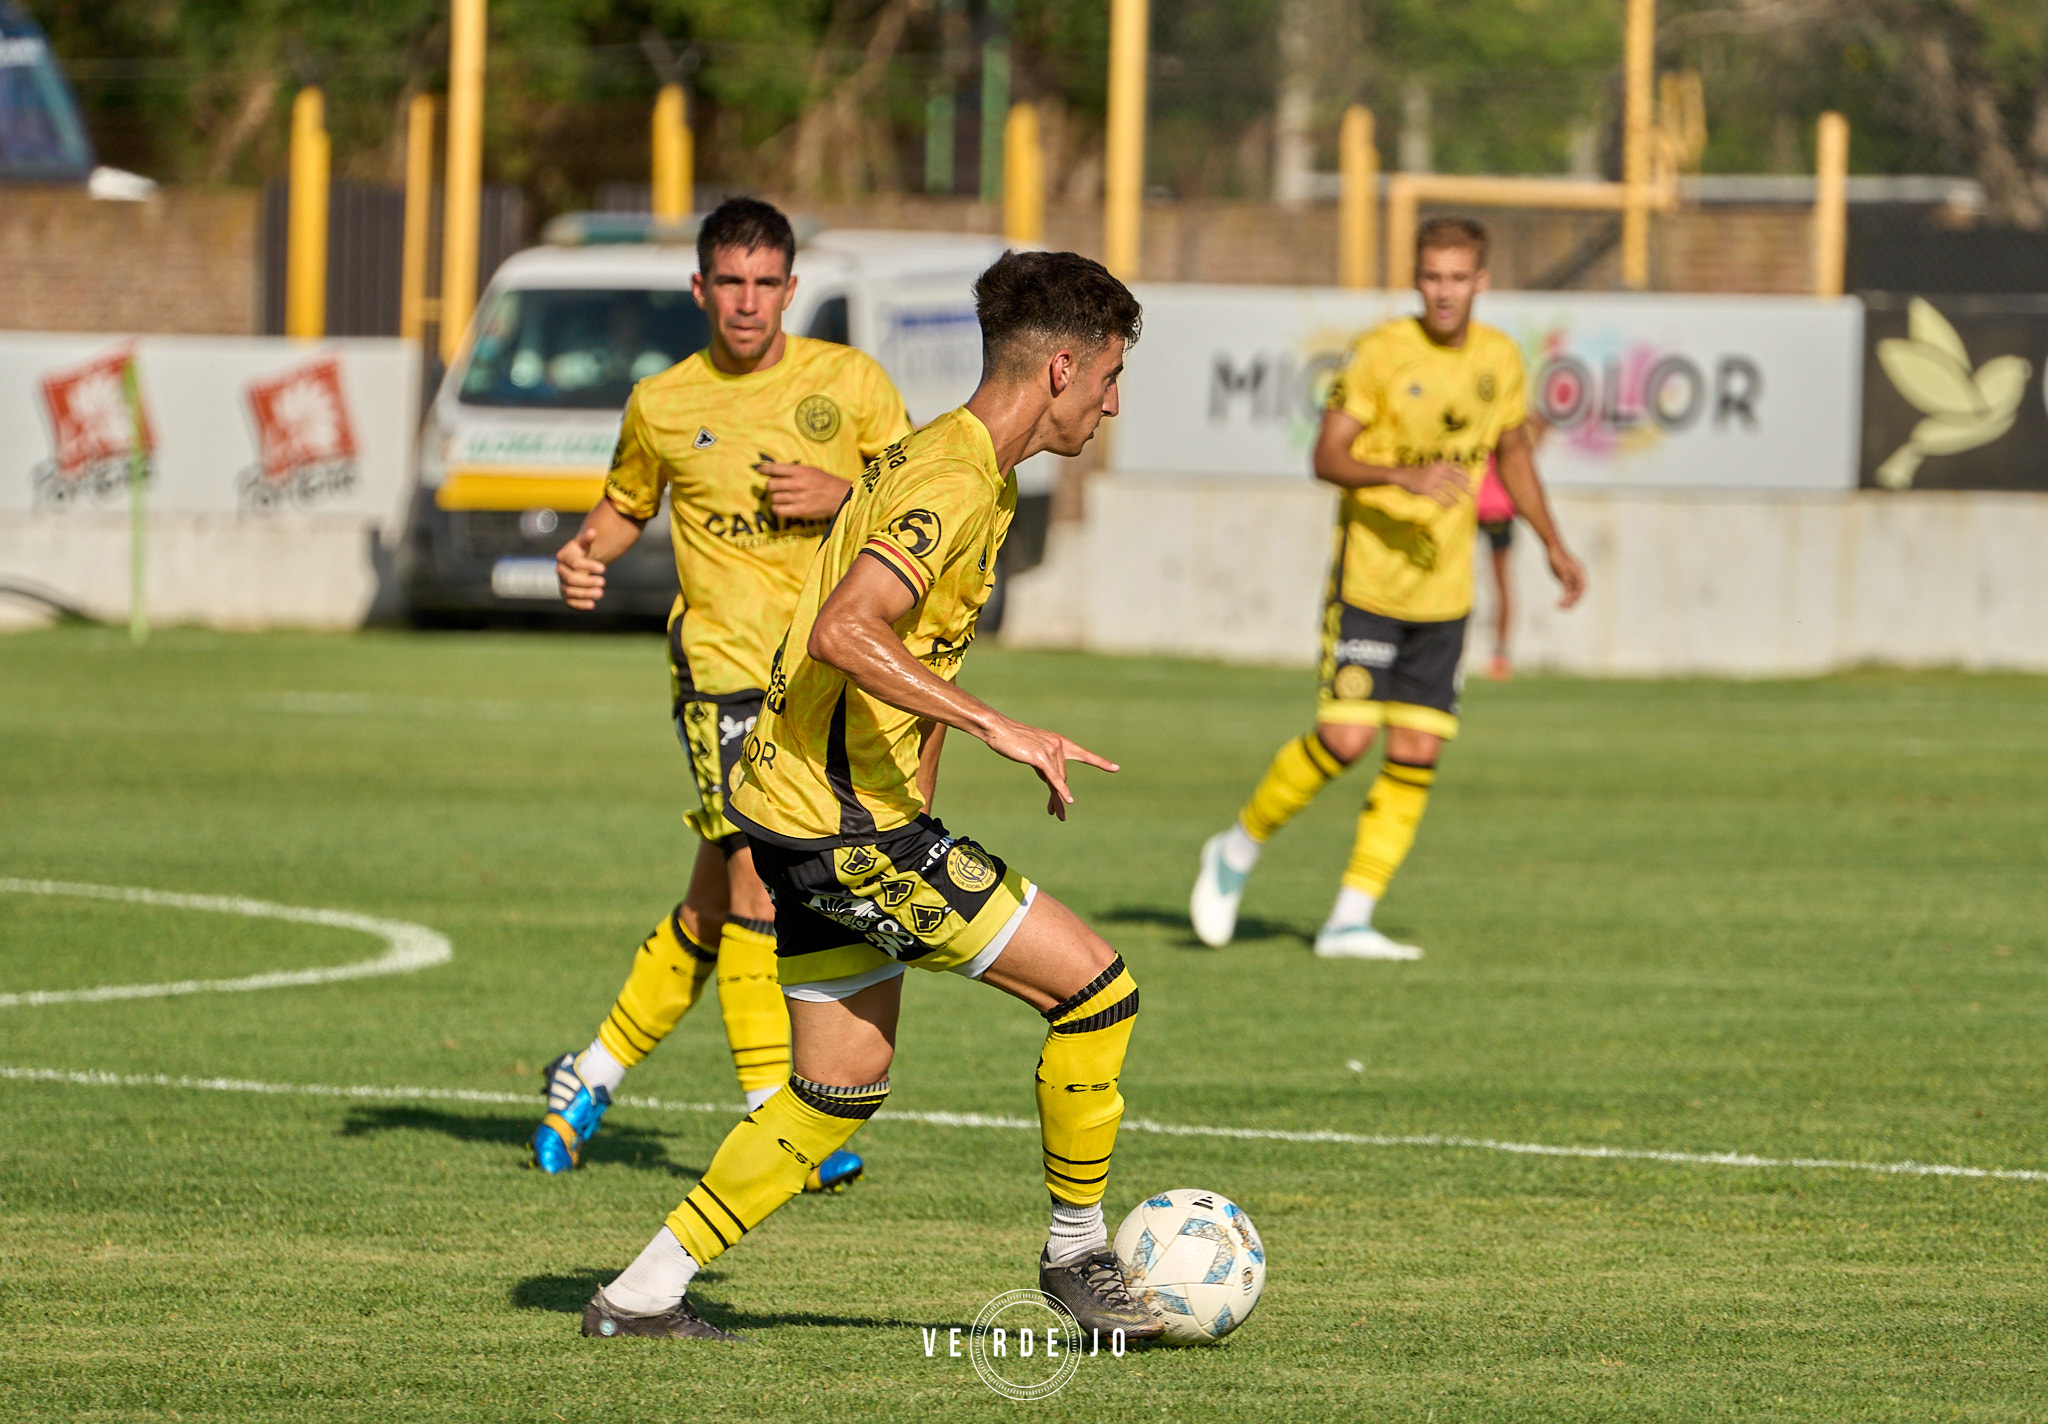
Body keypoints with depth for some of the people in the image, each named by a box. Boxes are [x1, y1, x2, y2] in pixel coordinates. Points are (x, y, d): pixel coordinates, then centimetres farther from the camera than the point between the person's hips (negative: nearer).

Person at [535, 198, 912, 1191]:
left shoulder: (847, 380, 4)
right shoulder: (662, 405, 4)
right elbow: (625, 505, 20)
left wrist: (841, 497, -11)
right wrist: (586, 552, -1)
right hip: (724, 666, -2)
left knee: (715, 909, 7)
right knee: (757, 891, -17)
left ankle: (592, 1078, 23)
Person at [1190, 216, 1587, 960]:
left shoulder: (1500, 359, 6)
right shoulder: (1383, 353, -10)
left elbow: (1513, 451, 23)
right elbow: (1327, 457, -14)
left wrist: (1552, 543, 19)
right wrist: (1405, 477, -30)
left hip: (1443, 588, 5)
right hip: (1369, 578, -5)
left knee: (1417, 754, -1)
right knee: (1346, 736, -13)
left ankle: (1350, 919, 5)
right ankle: (1238, 850, 11)